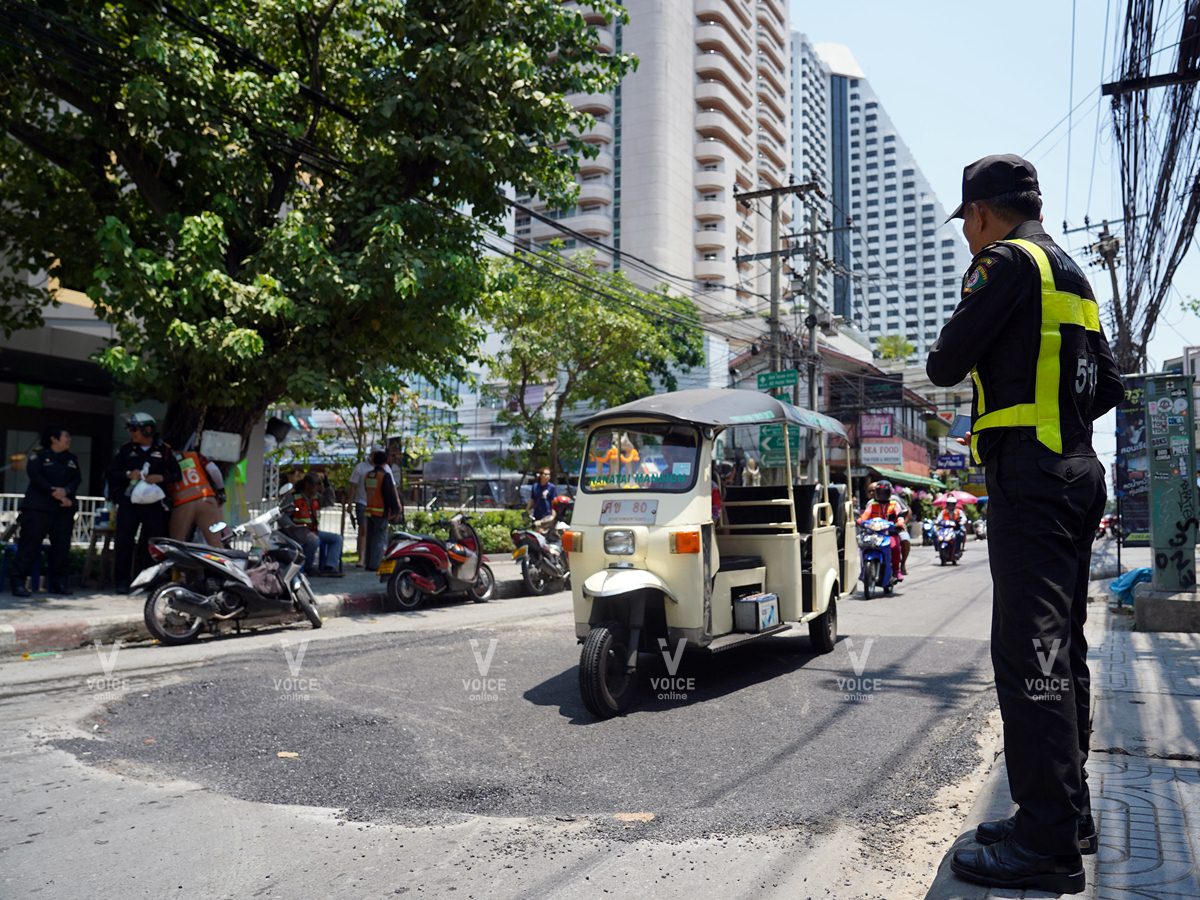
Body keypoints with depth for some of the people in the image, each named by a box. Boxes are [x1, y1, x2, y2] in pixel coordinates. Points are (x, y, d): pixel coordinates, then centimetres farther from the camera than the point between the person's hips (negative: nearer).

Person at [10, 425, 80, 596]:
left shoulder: (72, 459, 17)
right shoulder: (39, 456, 1)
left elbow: (76, 479, 5)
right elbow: (35, 476, -12)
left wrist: (65, 491, -14)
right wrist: (54, 493, -17)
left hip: (64, 508, 5)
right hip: (38, 508, -5)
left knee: (62, 546, 4)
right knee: (30, 544, -8)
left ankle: (58, 582, 12)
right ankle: (18, 582, -6)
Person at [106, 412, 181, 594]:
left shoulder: (164, 451, 5)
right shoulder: (126, 449, 9)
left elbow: (176, 474, 6)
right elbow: (112, 471, 8)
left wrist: (161, 478, -13)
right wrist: (128, 474, -11)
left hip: (153, 504, -1)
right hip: (128, 502, 1)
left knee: (151, 543, 1)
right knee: (124, 541, -3)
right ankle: (122, 581, 3)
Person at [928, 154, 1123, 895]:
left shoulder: (1007, 262, -7)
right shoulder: (1071, 274, 21)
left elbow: (945, 365, -9)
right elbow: (1108, 388, 23)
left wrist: (946, 358, 12)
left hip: (1029, 478, -10)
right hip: (1078, 473, 10)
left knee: (1029, 653, -9)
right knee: (1061, 648, 13)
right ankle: (1068, 814, 22)